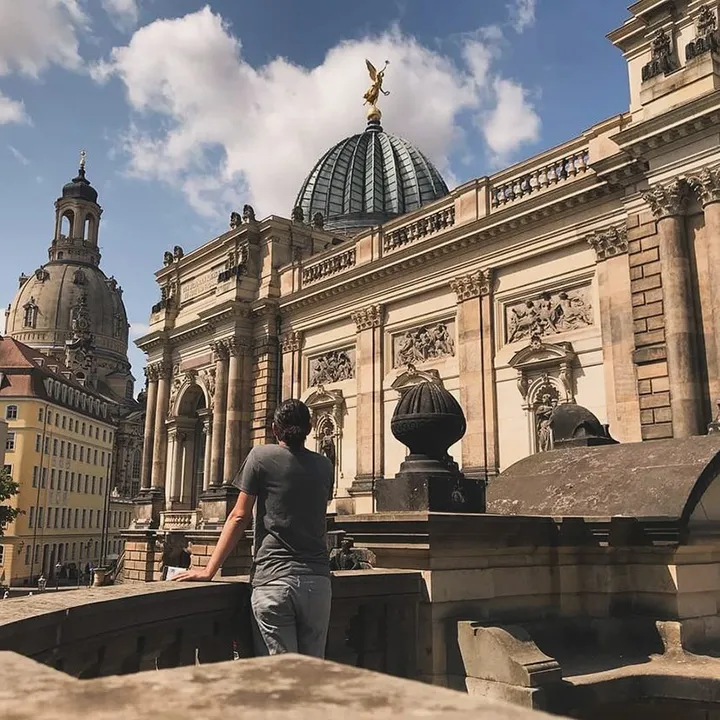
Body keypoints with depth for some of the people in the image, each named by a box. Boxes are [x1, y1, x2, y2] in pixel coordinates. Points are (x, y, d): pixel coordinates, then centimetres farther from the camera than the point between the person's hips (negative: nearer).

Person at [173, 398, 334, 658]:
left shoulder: (261, 456, 2)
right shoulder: (324, 466, 12)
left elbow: (239, 517, -2)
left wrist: (210, 569, 1)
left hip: (273, 580, -3)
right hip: (317, 581, 4)